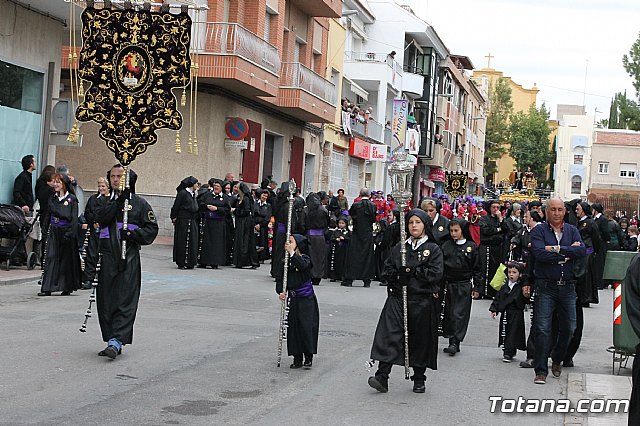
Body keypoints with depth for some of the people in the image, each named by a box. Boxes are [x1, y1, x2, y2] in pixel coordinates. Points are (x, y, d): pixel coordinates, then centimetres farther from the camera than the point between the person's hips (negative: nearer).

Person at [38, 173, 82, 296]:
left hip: (66, 231, -4)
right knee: (51, 258, -2)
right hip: (54, 231, 4)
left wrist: (70, 233, -16)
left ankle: (67, 286, 11)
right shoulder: (52, 198, 12)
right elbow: (48, 215, 16)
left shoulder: (72, 199, -3)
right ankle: (47, 287, -5)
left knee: (67, 258, 2)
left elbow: (74, 218, -8)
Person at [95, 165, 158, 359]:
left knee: (125, 300, -11)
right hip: (107, 256, 4)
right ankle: (111, 340, 14)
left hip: (129, 257, -4)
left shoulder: (139, 203, 5)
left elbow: (152, 228, 1)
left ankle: (116, 341, -15)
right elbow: (101, 218, -5)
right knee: (105, 301, 5)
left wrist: (132, 234, -14)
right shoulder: (106, 202, 16)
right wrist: (118, 201, -11)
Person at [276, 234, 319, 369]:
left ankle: (308, 357, 6)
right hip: (291, 299, 5)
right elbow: (280, 279, 6)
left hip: (306, 298, -5)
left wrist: (292, 252, -30)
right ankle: (297, 358, 13)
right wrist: (280, 292, -10)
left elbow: (303, 266, -32)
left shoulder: (305, 258, -8)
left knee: (306, 326, -6)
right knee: (292, 327, 5)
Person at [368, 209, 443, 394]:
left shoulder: (433, 249, 2)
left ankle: (419, 379, 20)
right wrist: (398, 275, -9)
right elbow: (388, 269, 11)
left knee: (420, 340, 5)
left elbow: (436, 274, -10)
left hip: (422, 301, -2)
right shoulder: (399, 247, 12)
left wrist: (412, 271, -12)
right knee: (389, 335, -12)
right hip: (398, 297, 2)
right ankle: (382, 376, -15)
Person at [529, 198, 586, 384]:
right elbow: (540, 254, -17)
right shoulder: (538, 231, -1)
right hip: (546, 287, -3)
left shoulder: (572, 230, 9)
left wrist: (557, 248, -16)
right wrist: (568, 253, -12)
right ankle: (541, 371, -1)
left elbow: (582, 251, -7)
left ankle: (557, 360, 33)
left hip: (567, 287, 4)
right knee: (543, 328, -7)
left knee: (568, 328, 9)